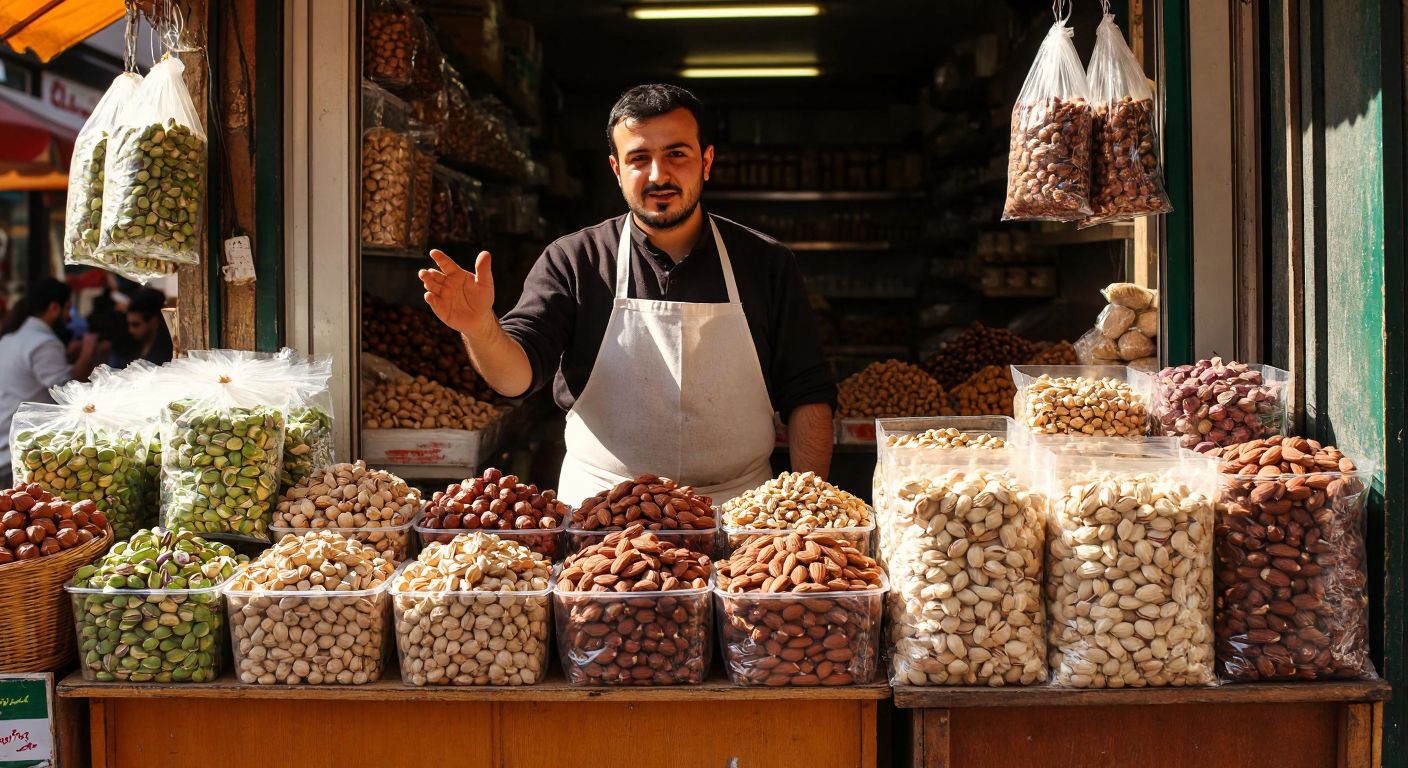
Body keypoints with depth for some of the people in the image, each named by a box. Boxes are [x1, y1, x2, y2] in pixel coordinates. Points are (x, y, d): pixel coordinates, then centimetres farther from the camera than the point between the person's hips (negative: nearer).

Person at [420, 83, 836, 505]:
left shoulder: (767, 264, 10)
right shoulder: (572, 261, 8)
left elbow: (808, 395, 11)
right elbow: (516, 375, 0)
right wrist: (480, 328, -22)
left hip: (734, 515, 1)